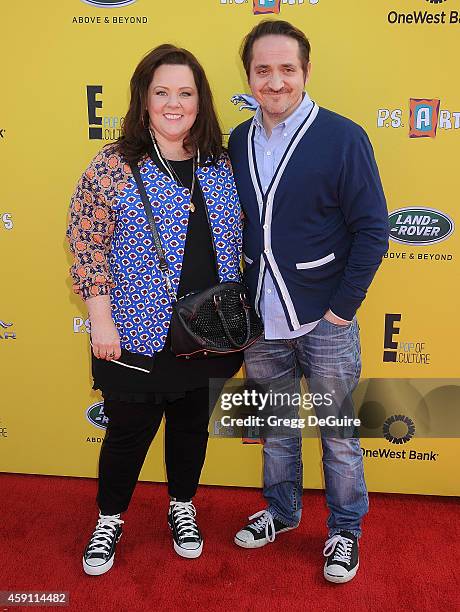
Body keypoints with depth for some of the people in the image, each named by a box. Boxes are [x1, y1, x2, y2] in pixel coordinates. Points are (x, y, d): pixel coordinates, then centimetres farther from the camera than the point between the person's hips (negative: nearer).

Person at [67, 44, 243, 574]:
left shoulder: (220, 166, 4)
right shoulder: (113, 166, -9)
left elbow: (234, 246, 11)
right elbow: (87, 247, -9)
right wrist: (101, 320, -13)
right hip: (138, 334, -3)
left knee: (192, 424, 19)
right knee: (129, 431, 11)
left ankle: (182, 507, 44)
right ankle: (109, 520, 38)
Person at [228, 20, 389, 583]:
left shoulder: (342, 137, -10)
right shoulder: (238, 142, 5)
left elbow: (373, 230, -10)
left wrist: (342, 307, -12)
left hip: (325, 324, -4)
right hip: (261, 323, 5)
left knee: (338, 434, 11)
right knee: (275, 428, 20)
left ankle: (345, 531, 33)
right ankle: (281, 512, 42)